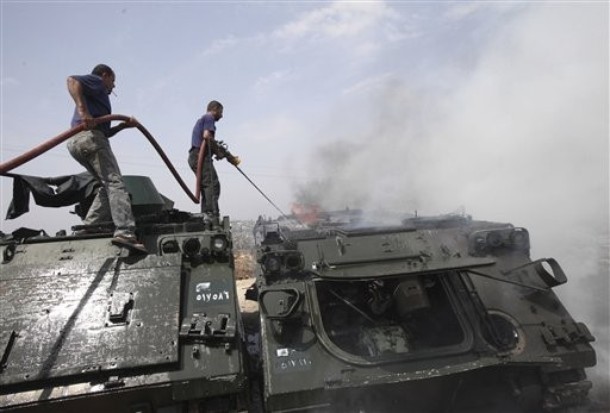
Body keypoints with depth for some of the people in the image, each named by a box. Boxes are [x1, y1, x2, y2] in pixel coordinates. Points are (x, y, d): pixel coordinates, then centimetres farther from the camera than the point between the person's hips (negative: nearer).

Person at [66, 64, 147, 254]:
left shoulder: (96, 93, 38)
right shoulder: (96, 81, 12)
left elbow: (104, 132, 35)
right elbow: (72, 80, -13)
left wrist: (124, 125, 26)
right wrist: (83, 111, -23)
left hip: (76, 143, 9)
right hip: (89, 136, -9)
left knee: (107, 185, 13)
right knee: (115, 182, -19)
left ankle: (88, 227, 2)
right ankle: (125, 232, -32)